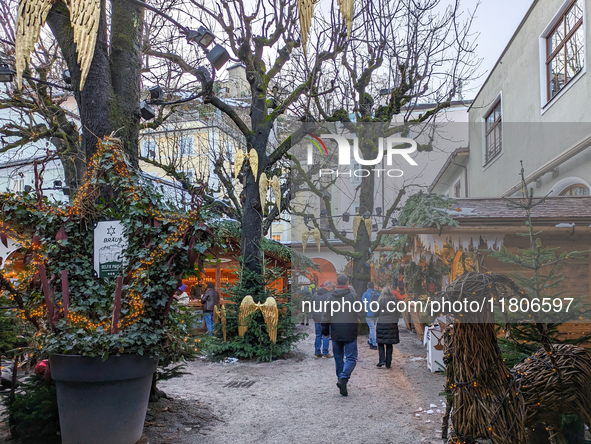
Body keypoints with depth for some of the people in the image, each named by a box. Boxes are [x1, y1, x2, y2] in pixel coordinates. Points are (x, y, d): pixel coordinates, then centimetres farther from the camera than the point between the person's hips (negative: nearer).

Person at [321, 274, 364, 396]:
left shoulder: (331, 297, 0)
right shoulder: (353, 296, -9)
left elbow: (326, 317, 3)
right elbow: (362, 314, -11)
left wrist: (325, 330, 15)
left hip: (335, 333, 3)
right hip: (350, 333, -3)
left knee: (338, 357, 17)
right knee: (351, 357, 1)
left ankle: (340, 379, 21)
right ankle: (344, 378, -19)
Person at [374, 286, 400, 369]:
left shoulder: (380, 301, -6)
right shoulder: (395, 300, 1)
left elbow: (377, 313, -2)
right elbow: (398, 313, 5)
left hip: (381, 323, -3)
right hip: (392, 324, 3)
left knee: (380, 343, 8)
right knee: (389, 344, 9)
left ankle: (382, 360, -5)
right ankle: (388, 363, 12)